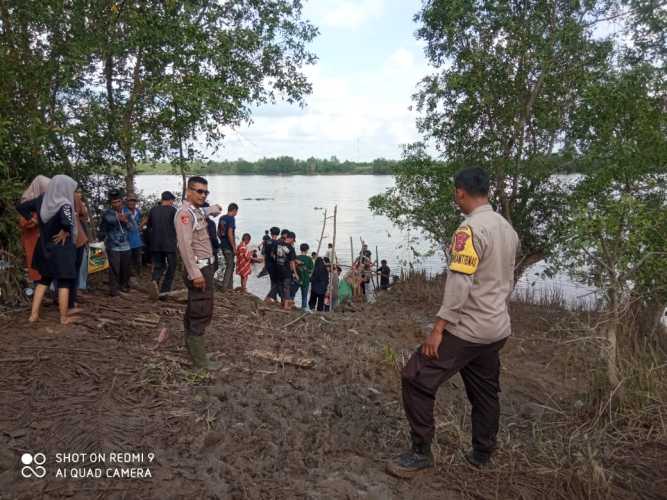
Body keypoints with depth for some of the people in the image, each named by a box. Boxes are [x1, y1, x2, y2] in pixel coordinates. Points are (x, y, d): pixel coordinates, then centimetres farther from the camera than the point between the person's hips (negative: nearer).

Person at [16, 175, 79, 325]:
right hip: (61, 249, -7)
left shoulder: (42, 199, 0)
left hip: (44, 247, 7)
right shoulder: (64, 204, -21)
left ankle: (34, 314, 20)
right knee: (64, 283, 5)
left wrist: (33, 220, 9)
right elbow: (66, 222, -40)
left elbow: (21, 207, 10)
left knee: (44, 280, 20)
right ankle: (64, 317, 11)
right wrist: (65, 232, -21)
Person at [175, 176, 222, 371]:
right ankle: (200, 361, -4)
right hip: (198, 268, -10)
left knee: (194, 311, 21)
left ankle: (191, 344, 37)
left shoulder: (198, 211, 12)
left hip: (205, 267, 10)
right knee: (200, 314, -8)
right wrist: (195, 273, -28)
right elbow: (185, 245, -25)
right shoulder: (184, 213, -16)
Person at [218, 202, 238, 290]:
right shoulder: (231, 218, -15)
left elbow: (218, 232, 16)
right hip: (229, 247, -8)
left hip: (223, 245, 8)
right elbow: (230, 234, -22)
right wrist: (234, 247, -17)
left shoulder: (221, 218, 10)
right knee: (229, 266, 1)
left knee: (230, 265, 17)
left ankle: (230, 286, 23)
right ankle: (225, 287, 4)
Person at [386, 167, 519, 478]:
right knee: (485, 392, 19)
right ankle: (482, 454, 31)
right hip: (497, 330, 9)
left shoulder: (471, 229, -18)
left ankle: (420, 453, 4)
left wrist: (438, 328, -22)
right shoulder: (507, 229, 10)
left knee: (416, 380, -3)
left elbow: (459, 283, -24)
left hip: (467, 330, -9)